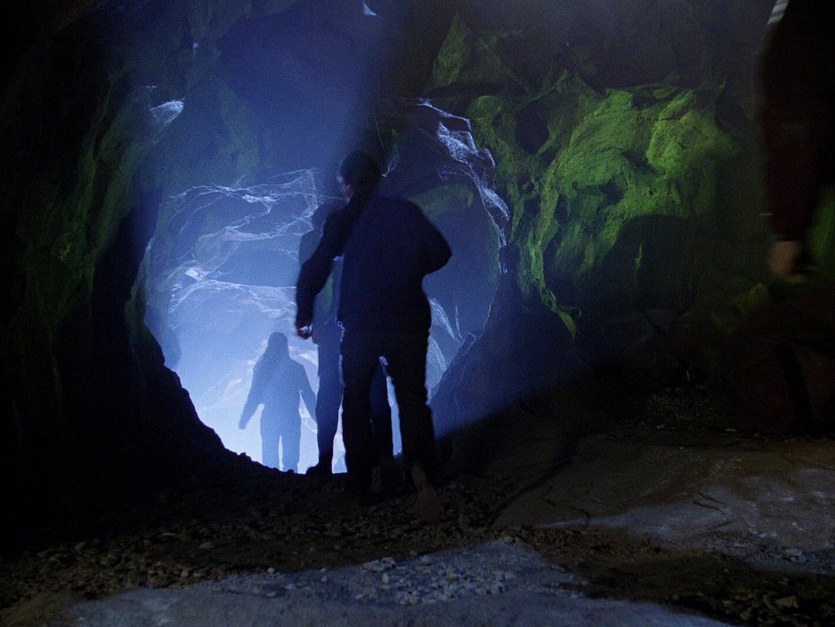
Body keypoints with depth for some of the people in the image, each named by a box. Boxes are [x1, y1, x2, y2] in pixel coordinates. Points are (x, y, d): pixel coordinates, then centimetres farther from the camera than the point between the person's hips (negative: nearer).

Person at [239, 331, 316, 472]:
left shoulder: (261, 367, 1)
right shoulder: (296, 368, -3)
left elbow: (253, 395, 1)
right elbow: (308, 395, -2)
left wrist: (244, 419, 9)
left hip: (268, 419, 1)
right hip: (291, 419, -1)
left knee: (269, 462, 8)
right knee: (290, 462, 4)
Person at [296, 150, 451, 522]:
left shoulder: (342, 220, -1)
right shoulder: (406, 211, 4)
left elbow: (315, 269, -8)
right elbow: (440, 253, 1)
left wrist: (303, 315, 5)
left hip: (359, 327, -1)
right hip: (408, 324, 1)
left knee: (356, 403, 17)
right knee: (412, 400, 7)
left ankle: (360, 483, 19)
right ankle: (421, 469, -17)